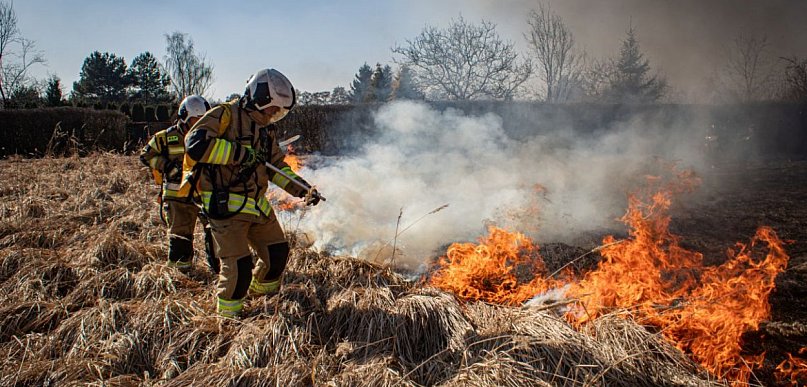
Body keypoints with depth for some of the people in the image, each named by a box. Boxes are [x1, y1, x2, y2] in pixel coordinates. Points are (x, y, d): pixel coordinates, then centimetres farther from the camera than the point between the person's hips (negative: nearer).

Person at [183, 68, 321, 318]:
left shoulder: (267, 130, 15)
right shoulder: (225, 115, -11)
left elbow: (277, 167, 20)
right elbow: (196, 144, -26)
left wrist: (303, 189, 6)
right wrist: (240, 154, -24)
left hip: (257, 204, 8)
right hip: (226, 206, -8)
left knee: (278, 252, 13)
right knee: (239, 265, -9)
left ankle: (263, 293, 40)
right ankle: (227, 315, 14)